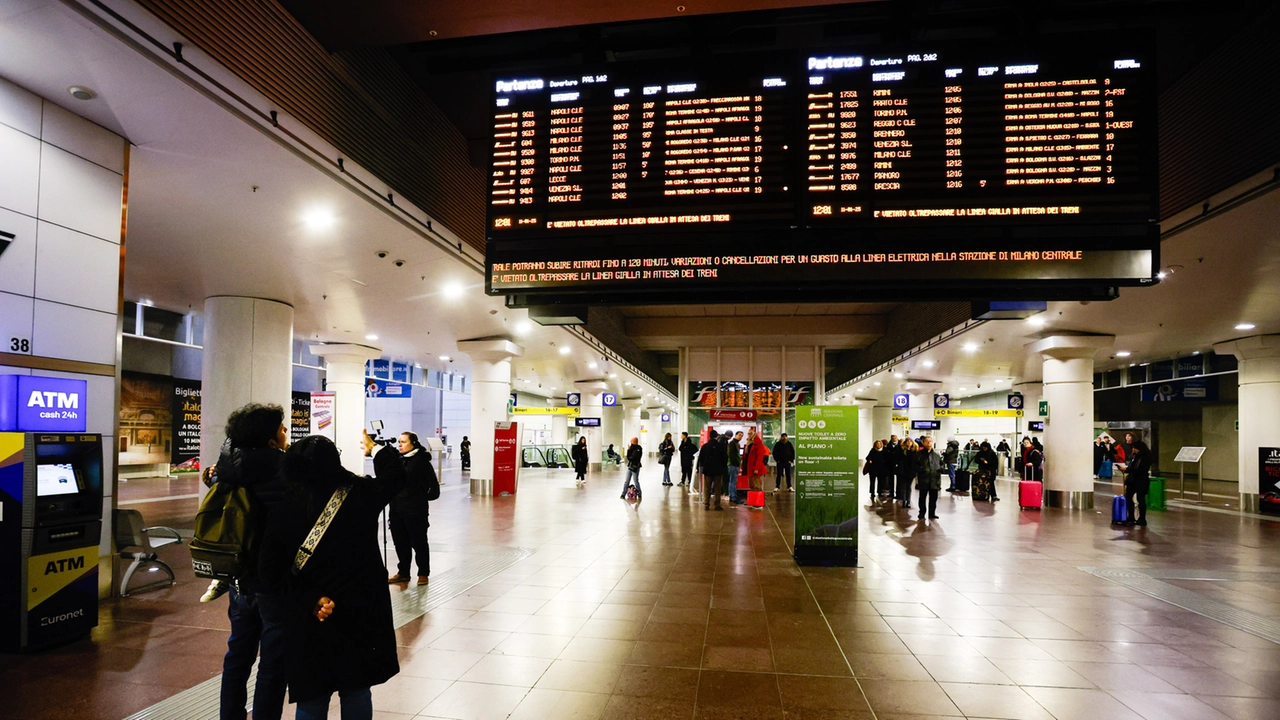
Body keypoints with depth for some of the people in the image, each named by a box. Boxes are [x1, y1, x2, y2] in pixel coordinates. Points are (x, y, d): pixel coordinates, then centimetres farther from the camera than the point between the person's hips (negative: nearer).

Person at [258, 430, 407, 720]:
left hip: (310, 618, 0)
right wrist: (375, 448, 28)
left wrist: (311, 599, -5)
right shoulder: (360, 494, -8)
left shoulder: (285, 509, -7)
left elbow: (271, 567, -9)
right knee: (356, 691, 15)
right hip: (360, 611, 0)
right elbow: (396, 474, 11)